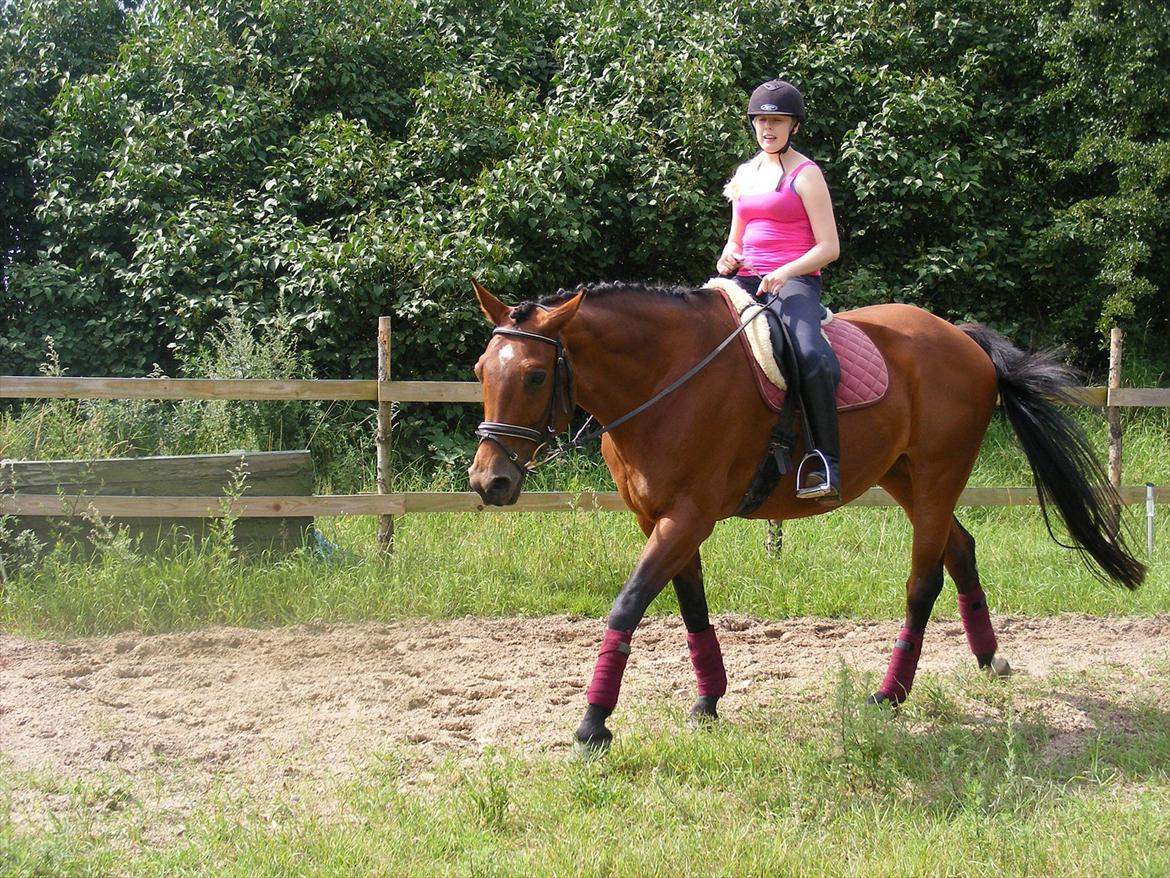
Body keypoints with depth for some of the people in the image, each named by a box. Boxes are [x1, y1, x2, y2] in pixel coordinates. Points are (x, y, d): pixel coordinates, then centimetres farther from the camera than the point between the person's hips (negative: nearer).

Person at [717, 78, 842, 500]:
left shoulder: (805, 174, 1)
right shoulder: (745, 174, 20)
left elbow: (828, 247, -5)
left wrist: (783, 273, -20)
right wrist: (728, 257, 5)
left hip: (795, 282, -6)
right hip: (746, 281, 7)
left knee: (813, 358, -36)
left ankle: (825, 464, -32)